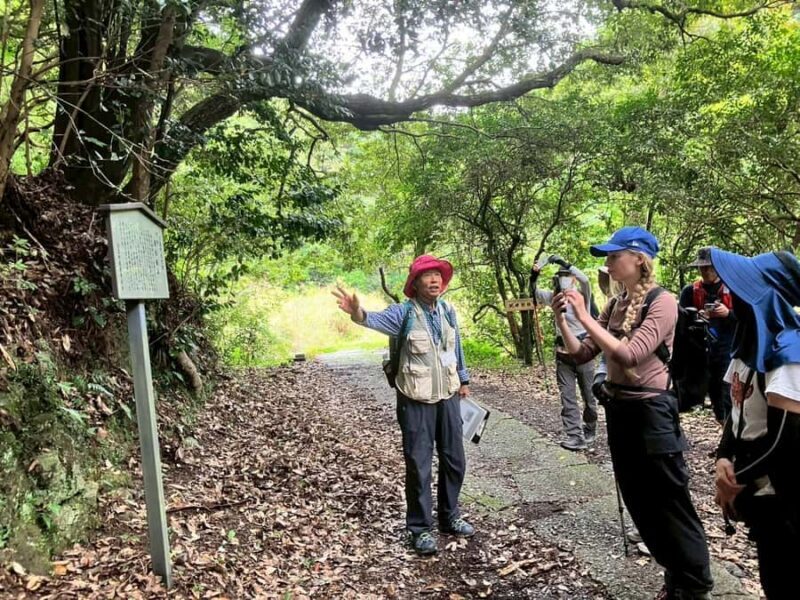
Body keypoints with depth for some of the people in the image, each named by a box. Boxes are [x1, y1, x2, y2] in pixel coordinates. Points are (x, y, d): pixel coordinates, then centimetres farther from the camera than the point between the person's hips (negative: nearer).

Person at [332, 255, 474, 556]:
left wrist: (464, 380, 23)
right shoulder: (404, 313, -14)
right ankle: (420, 528, 19)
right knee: (418, 466, 3)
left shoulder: (448, 311, 2)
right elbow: (378, 319, -34)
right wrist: (358, 313, -56)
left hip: (448, 398, 5)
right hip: (416, 402, -5)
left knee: (454, 461, 15)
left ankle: (449, 517, 34)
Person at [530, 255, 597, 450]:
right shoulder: (555, 297, 6)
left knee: (588, 395, 9)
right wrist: (534, 275, -24)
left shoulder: (582, 295, -6)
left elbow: (585, 280, -26)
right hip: (563, 353, 4)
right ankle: (574, 436, -5)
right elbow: (535, 293, -6)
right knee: (567, 397, -4)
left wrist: (564, 263, -28)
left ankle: (589, 431, 28)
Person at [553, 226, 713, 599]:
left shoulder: (662, 302, -14)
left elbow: (629, 355, -26)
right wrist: (561, 320, -8)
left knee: (670, 505, 4)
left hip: (650, 412, -8)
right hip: (617, 410, 8)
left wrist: (585, 317, -24)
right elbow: (582, 354, 6)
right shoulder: (615, 305, 8)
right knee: (640, 503, 17)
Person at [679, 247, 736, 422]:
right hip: (697, 353, 1)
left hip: (725, 354, -1)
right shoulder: (690, 291, 8)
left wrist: (729, 313, -14)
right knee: (690, 394, 3)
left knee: (725, 398, 1)